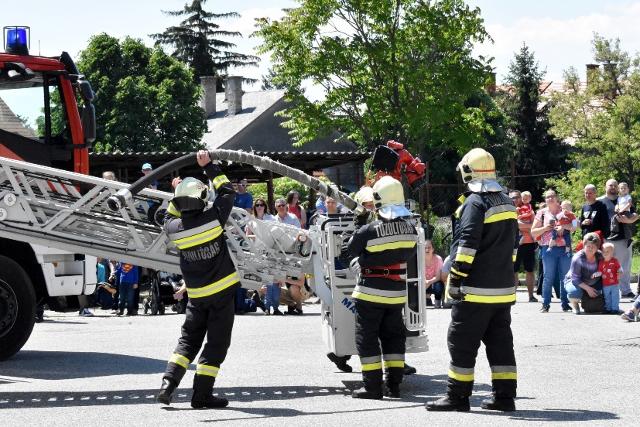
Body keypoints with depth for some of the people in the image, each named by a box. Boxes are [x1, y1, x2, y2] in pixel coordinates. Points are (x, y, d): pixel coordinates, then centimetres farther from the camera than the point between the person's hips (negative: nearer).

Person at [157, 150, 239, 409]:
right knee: (216, 342, 4)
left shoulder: (173, 228, -8)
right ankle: (202, 394, 1)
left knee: (189, 339, 18)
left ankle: (168, 383, 3)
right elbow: (227, 191, -1)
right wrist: (209, 166, 3)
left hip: (197, 295, 3)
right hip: (222, 290, -3)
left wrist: (177, 196, 16)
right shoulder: (213, 218, -16)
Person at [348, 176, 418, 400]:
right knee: (393, 335, 16)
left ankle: (373, 386, 1)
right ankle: (394, 384, 15)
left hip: (371, 293, -5)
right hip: (397, 293, 5)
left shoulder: (369, 231, -20)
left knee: (367, 338, 4)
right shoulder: (410, 229, -5)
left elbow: (351, 250, -4)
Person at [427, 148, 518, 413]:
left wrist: (456, 278, -17)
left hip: (477, 291, -8)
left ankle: (457, 396, 0)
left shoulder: (475, 203, -13)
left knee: (462, 341, -2)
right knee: (500, 341, 10)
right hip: (504, 288, 8)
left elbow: (467, 244, -20)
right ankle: (504, 395, 9)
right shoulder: (506, 202, 14)